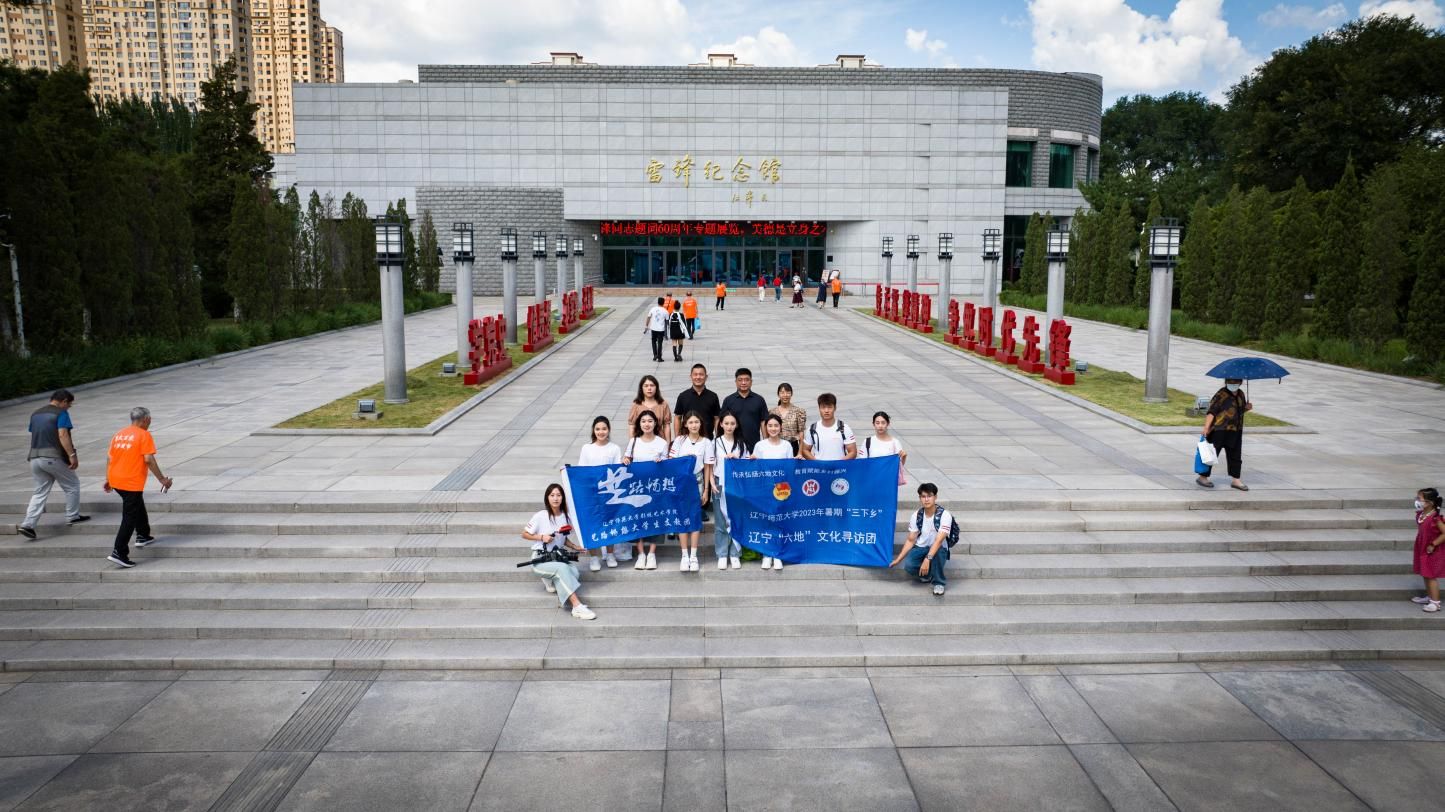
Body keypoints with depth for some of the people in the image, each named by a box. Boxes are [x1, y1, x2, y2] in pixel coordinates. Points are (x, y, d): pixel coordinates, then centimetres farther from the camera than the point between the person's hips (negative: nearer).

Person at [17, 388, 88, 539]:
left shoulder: (36, 414, 16)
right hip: (54, 457, -7)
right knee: (72, 486, 12)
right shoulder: (61, 413, -8)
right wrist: (72, 455, -20)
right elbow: (62, 435, -18)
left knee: (40, 492, 9)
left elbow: (34, 436, 19)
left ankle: (28, 524, -2)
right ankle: (72, 517, 17)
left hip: (35, 457, 7)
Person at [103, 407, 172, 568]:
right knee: (129, 518, -4)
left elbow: (109, 458, 14)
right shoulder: (144, 435, -9)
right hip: (132, 483, -8)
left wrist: (108, 480, 21)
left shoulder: (119, 434, 12)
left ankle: (143, 536, 39)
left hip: (115, 481, 8)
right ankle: (119, 553, -7)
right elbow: (148, 459, -17)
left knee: (138, 507, 28)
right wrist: (162, 479, -11)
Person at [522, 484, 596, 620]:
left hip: (558, 557, 5)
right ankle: (577, 607, -39)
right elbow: (524, 534, -2)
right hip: (540, 560, -5)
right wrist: (541, 537, -16)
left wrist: (575, 547, -1)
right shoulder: (540, 516, -11)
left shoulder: (565, 517, 4)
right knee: (562, 568, -35)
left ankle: (551, 580, 6)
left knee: (574, 573, -26)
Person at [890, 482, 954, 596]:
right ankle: (926, 574, 7)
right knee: (909, 566, -28)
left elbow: (939, 540, -29)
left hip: (938, 549, -3)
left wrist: (927, 559, -40)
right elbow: (911, 540, 0)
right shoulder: (917, 516, -6)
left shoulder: (944, 515, -19)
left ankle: (939, 582, -13)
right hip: (920, 548, 3)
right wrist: (898, 559, -6)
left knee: (936, 552, -40)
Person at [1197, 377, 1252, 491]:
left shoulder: (1241, 394, 11)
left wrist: (1246, 408, 3)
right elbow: (1211, 412, -18)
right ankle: (1203, 477, 13)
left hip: (1235, 432, 7)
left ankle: (1236, 480, 20)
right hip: (1219, 431, -7)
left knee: (1235, 456, 11)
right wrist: (1206, 427, -27)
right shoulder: (1221, 395, -12)